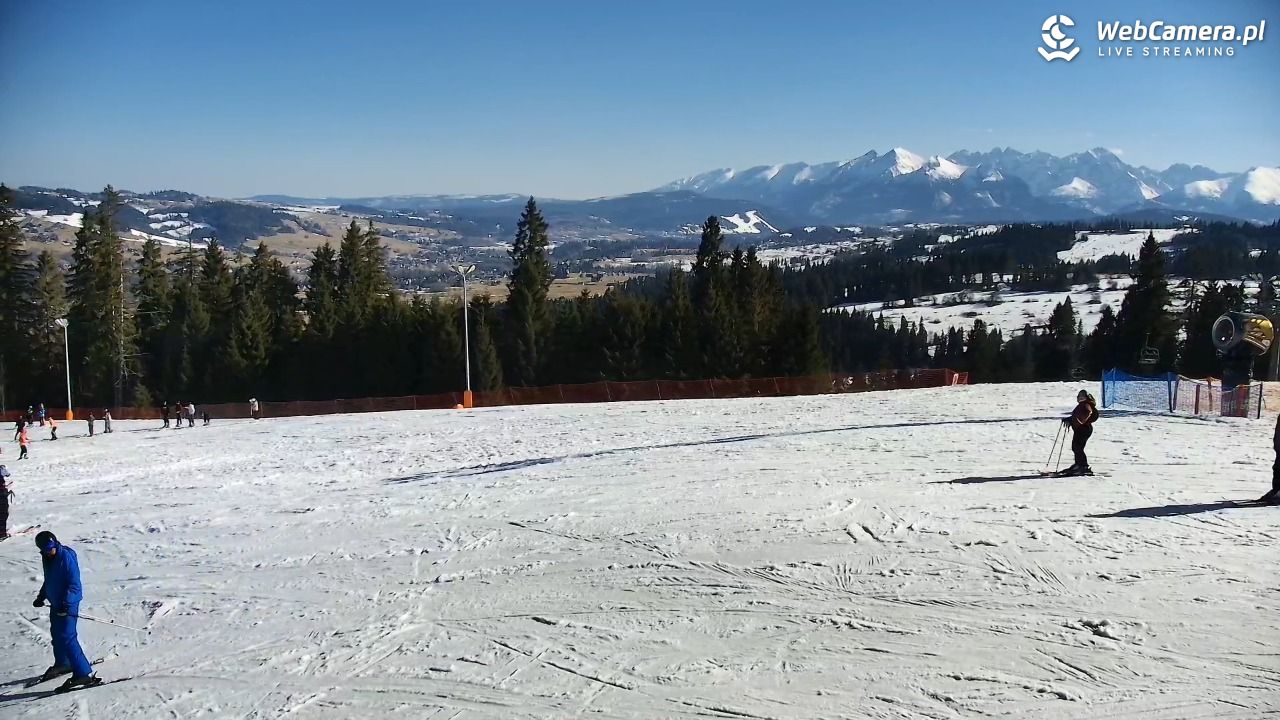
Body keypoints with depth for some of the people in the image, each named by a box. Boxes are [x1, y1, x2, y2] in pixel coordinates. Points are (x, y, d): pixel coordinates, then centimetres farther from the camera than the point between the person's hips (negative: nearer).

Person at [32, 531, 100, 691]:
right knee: (56, 635, 22)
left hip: (68, 604, -9)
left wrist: (67, 602, -30)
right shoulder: (47, 558, 5)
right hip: (55, 603, 9)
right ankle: (62, 664, 45)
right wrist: (41, 597, 21)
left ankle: (84, 674, -17)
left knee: (67, 638, -15)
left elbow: (74, 584, -22)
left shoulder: (66, 557, -20)